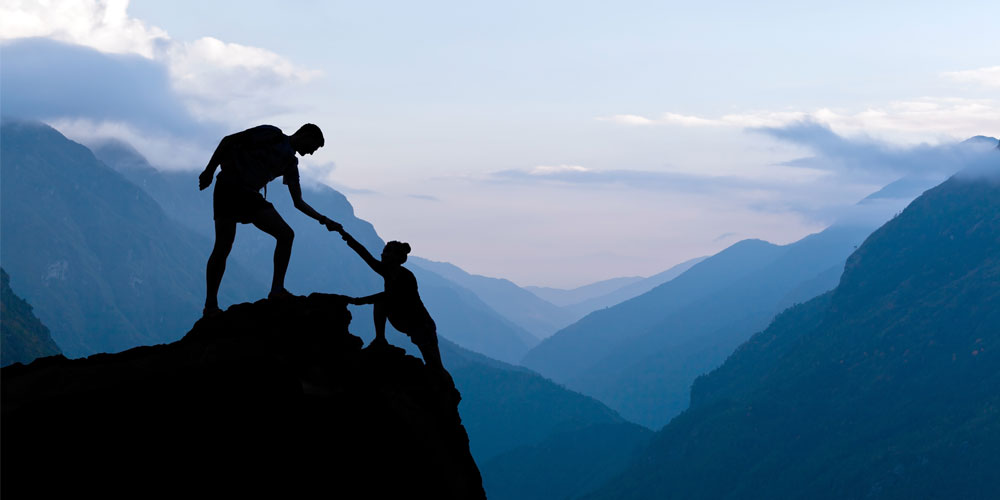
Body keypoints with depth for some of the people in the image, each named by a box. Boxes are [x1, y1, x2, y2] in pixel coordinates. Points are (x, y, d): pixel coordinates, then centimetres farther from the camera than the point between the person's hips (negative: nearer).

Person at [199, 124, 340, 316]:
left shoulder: (290, 163, 17)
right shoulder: (272, 134, -3)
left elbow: (298, 202, 20)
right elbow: (228, 140, -6)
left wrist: (323, 220, 11)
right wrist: (209, 171, -11)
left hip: (251, 195, 7)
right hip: (229, 186, -7)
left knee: (286, 234, -7)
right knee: (223, 247, -9)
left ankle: (277, 290, -7)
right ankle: (210, 304, -3)